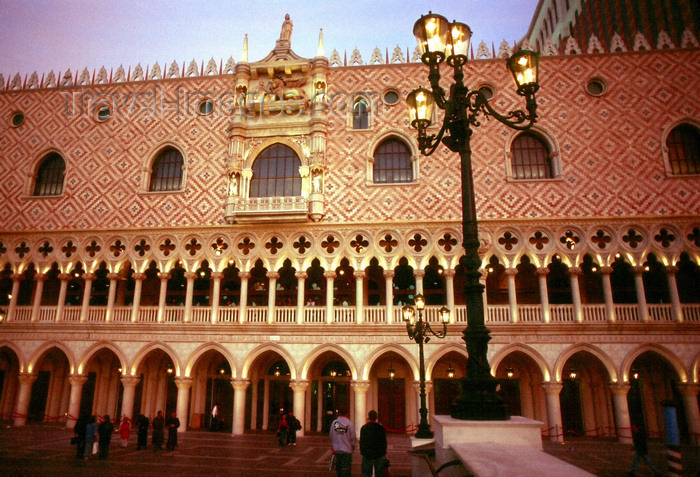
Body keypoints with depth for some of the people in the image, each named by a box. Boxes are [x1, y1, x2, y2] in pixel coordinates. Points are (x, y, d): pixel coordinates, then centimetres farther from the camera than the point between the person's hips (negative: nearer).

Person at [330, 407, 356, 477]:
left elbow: (331, 437, 5)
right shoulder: (350, 424, -13)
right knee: (346, 470, 2)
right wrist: (353, 447, 12)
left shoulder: (334, 423, -2)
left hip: (337, 450, 4)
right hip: (347, 450, -4)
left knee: (338, 468, 17)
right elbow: (352, 438, -7)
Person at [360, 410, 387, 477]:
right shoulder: (381, 428, -4)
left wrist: (362, 452, 10)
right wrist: (384, 453, 10)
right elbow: (384, 442, 1)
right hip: (379, 455, 0)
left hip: (367, 455, 0)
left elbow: (361, 442, 1)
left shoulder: (363, 428, -2)